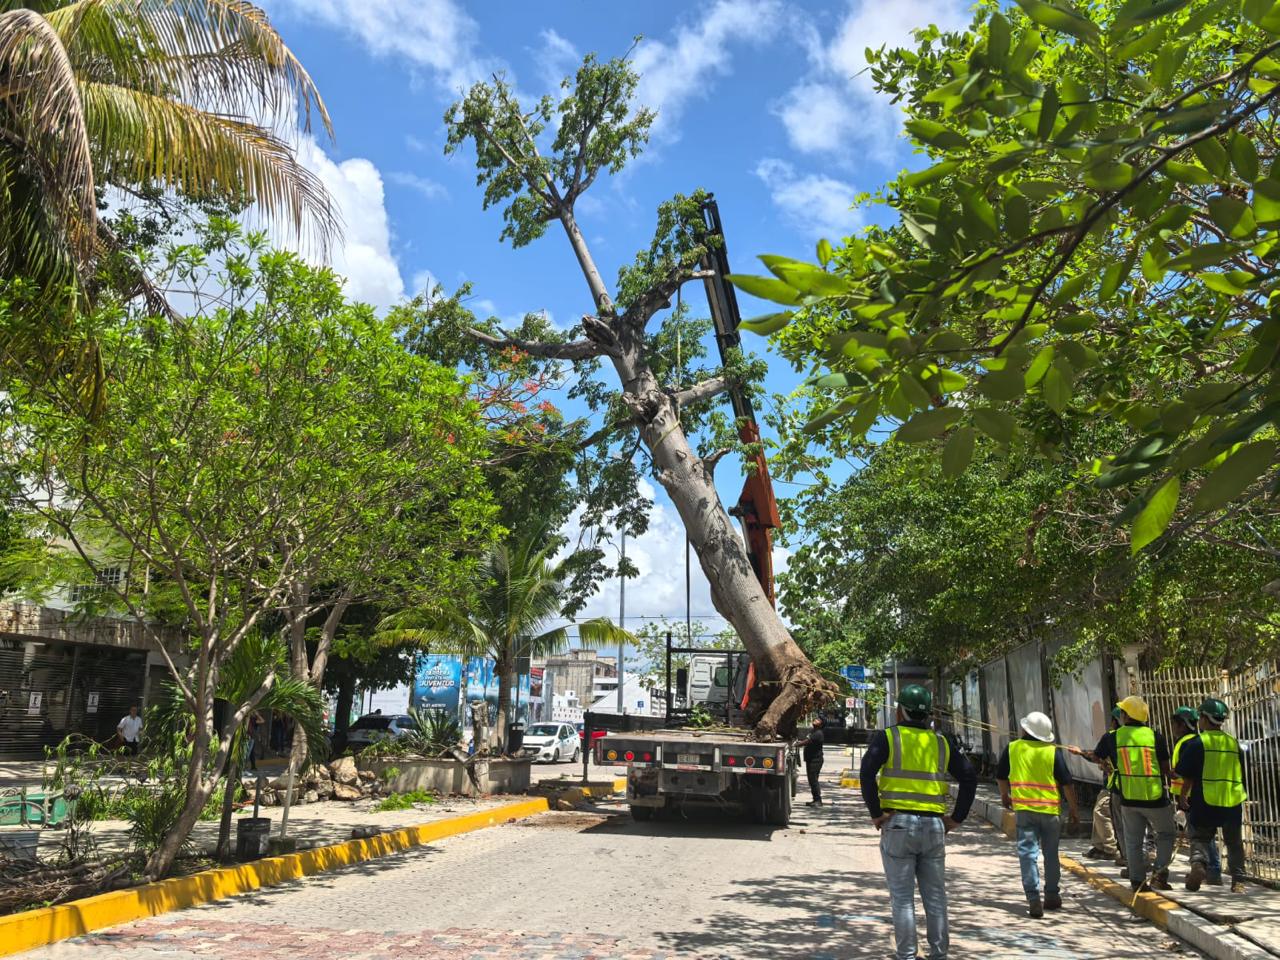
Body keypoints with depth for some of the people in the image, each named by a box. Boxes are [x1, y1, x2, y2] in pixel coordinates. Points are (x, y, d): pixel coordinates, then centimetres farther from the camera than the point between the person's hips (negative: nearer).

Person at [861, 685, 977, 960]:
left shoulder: (887, 738, -3)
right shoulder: (941, 743, 9)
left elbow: (867, 772, -16)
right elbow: (969, 776, 4)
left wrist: (875, 813, -9)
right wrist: (957, 817, 6)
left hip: (898, 823, -3)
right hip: (934, 825, 3)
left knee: (902, 897, 4)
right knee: (935, 896, 14)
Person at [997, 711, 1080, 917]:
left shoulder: (1012, 748, -1)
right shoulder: (1053, 752, -5)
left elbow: (1001, 776, 11)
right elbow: (1066, 783, -4)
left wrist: (1005, 795, 29)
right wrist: (1073, 808, 9)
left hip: (1023, 809, -1)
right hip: (1050, 810, 1)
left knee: (1028, 853, 1)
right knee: (1051, 854, 16)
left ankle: (1033, 899, -7)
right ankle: (1052, 896, 25)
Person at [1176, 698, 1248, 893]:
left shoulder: (1196, 743, -7)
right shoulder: (1234, 743, 6)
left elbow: (1187, 775, -6)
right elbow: (1242, 774, 16)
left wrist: (1184, 795, 10)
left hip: (1205, 801, -3)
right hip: (1233, 801, 3)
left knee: (1200, 838, 8)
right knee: (1234, 843, 18)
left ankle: (1198, 863, -17)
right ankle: (1238, 881, 14)